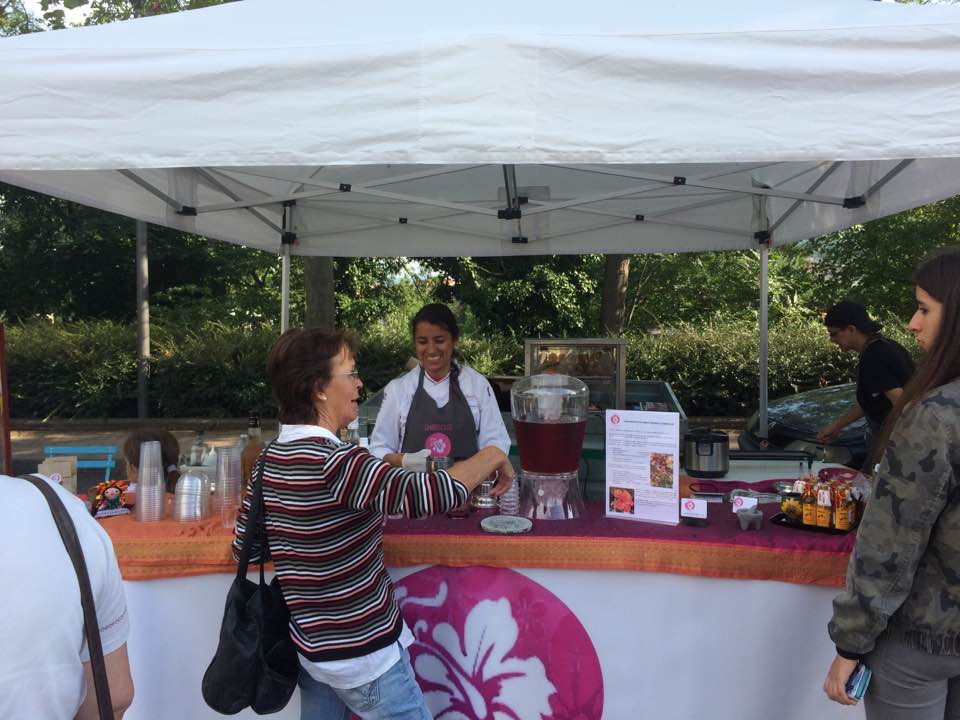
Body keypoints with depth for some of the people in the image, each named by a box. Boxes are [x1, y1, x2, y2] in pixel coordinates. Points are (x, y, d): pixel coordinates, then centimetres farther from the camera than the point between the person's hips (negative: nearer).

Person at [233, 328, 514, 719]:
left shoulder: (269, 461, -1)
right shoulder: (334, 463, -27)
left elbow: (245, 546, 9)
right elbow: (432, 494, -35)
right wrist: (492, 456, -19)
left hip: (312, 645, 8)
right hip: (362, 655, -8)